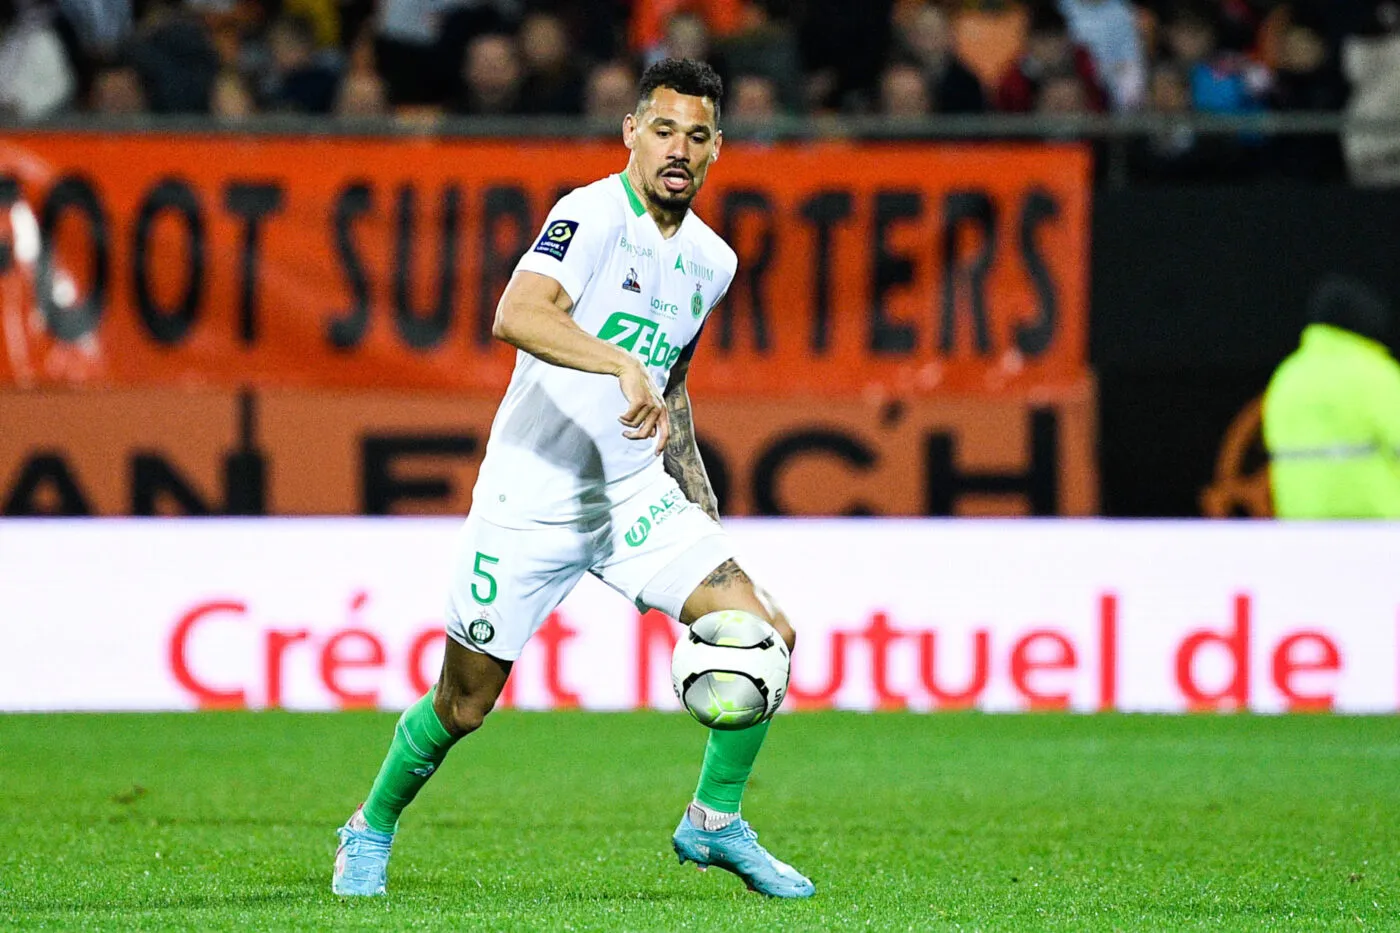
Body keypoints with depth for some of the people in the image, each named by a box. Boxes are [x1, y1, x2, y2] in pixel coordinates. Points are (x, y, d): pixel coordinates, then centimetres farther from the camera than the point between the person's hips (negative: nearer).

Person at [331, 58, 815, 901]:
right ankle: (373, 831, 29)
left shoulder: (711, 261, 7)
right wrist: (624, 367, -47)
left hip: (636, 497, 6)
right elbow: (516, 315, -35)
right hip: (530, 501, -6)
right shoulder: (593, 216, -17)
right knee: (464, 705, 3)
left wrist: (696, 493, 17)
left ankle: (715, 822, 7)